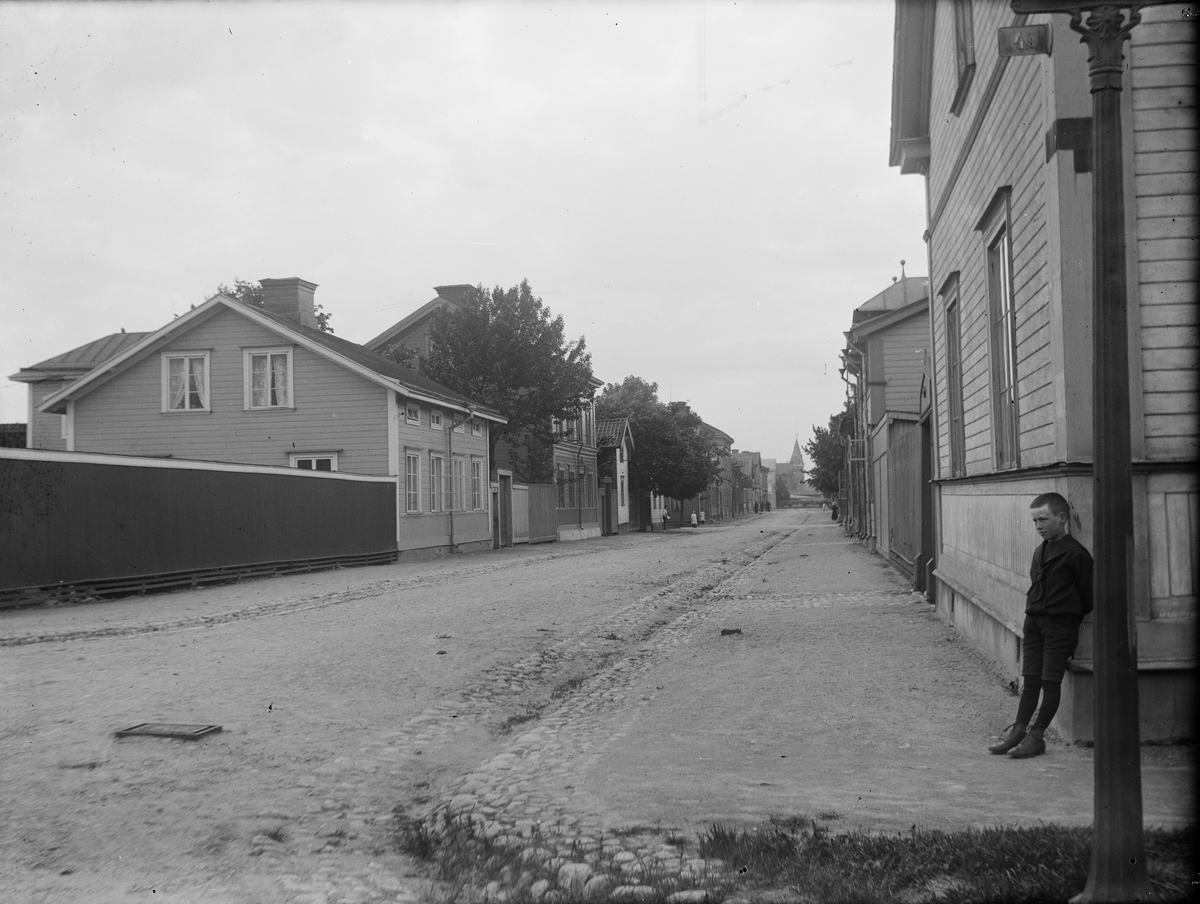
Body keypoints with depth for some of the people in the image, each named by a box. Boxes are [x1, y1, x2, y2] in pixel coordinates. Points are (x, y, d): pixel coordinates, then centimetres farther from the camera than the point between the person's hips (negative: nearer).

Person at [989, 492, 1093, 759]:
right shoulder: (1040, 551, 13)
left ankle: (1036, 736, 4)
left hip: (1060, 626, -7)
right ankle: (1018, 731, 8)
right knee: (1030, 679, 7)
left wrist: (1067, 619, -2)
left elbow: (1087, 597, -6)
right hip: (1033, 621, 7)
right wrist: (1035, 612, 10)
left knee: (1050, 681, -1)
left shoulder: (1075, 554, -10)